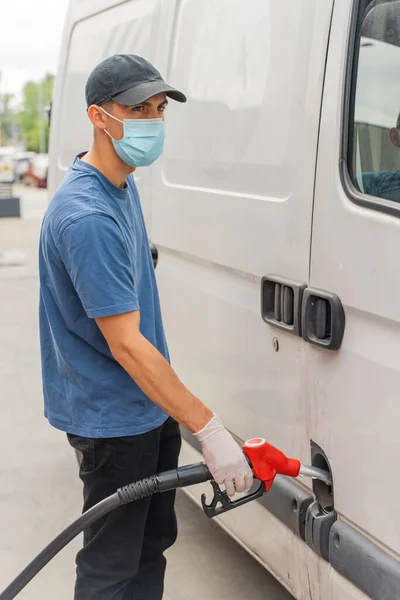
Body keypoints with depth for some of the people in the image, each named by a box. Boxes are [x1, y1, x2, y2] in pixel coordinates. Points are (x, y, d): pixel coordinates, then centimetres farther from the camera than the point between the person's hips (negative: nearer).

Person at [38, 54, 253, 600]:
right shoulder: (87, 217, -27)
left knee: (152, 543, 22)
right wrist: (209, 430, -27)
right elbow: (126, 345, -29)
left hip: (150, 408, 10)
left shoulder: (123, 185, 5)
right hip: (112, 421, -9)